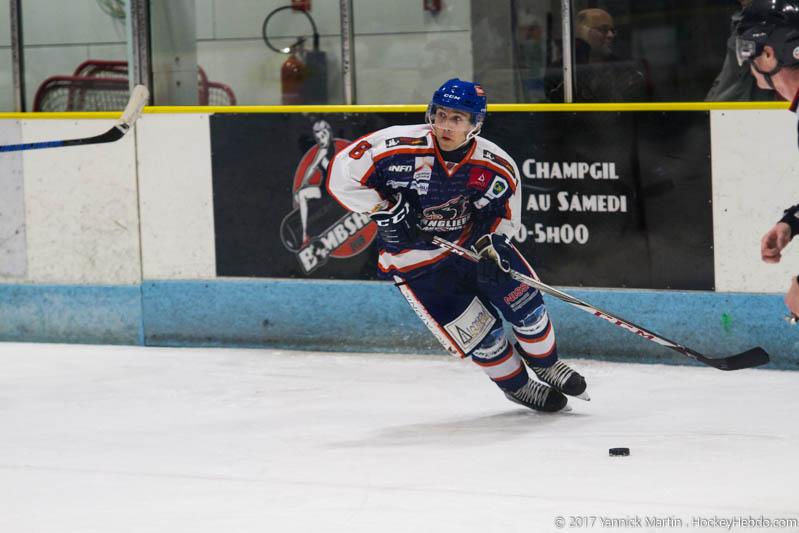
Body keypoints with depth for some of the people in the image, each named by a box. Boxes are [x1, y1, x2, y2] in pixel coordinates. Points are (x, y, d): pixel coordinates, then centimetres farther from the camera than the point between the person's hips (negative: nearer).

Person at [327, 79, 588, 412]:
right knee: (475, 329, -6)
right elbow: (343, 174, -23)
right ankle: (517, 385, 20)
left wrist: (492, 246, -19)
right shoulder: (400, 147, -28)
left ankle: (546, 364, 30)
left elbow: (505, 213, 0)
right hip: (415, 257, -4)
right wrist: (385, 210, -26)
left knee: (522, 299, 0)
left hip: (471, 241, 4)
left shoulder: (497, 167, -15)